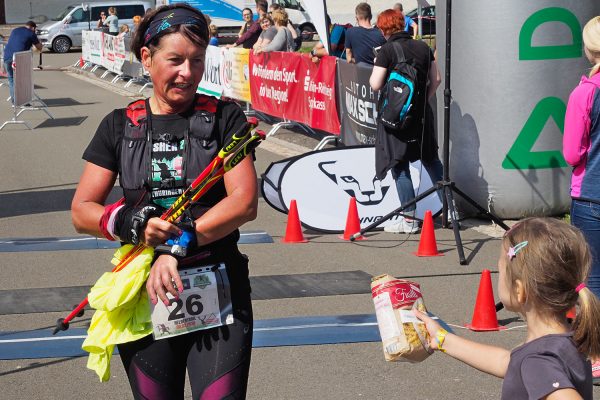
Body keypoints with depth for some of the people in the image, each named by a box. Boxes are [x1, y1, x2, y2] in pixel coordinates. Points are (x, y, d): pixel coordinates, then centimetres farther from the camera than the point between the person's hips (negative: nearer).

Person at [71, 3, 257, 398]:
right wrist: (129, 223, -16)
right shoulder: (120, 126, 7)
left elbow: (245, 202, -9)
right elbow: (82, 211, 5)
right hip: (144, 295, 2)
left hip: (219, 295, -2)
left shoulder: (225, 118, 1)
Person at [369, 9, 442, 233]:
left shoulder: (387, 50, -13)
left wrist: (375, 69, 4)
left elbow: (375, 84, -15)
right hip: (421, 113, 5)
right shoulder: (423, 48, 4)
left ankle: (409, 220, 1)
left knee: (399, 165, 1)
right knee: (431, 159, 19)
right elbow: (436, 79, 8)